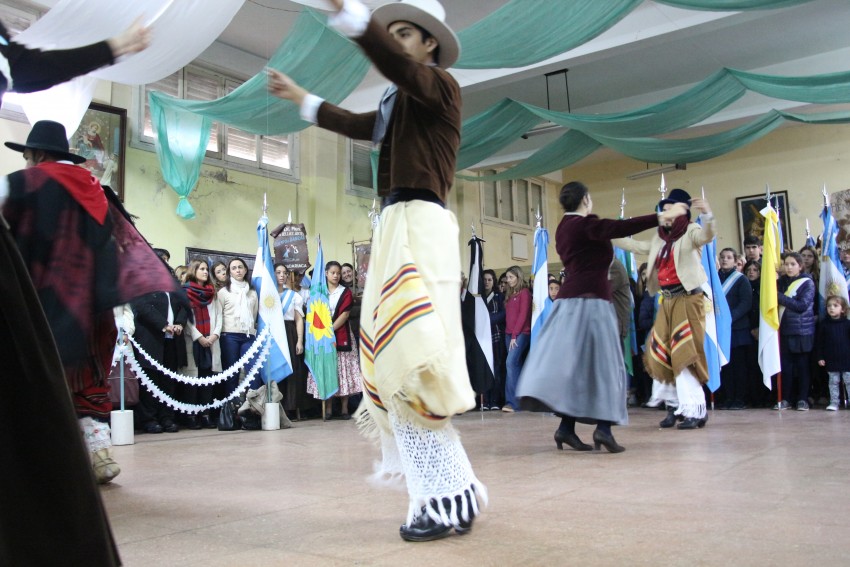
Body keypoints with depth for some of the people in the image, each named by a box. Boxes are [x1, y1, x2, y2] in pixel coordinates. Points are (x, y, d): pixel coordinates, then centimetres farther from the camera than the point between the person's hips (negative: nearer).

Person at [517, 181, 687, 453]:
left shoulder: (563, 228, 17)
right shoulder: (586, 224, -10)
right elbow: (619, 228, -24)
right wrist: (660, 217, -25)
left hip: (569, 299, 8)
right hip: (590, 300, -8)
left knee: (574, 361, 6)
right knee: (601, 361, -3)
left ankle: (566, 427, 3)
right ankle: (603, 427, -7)